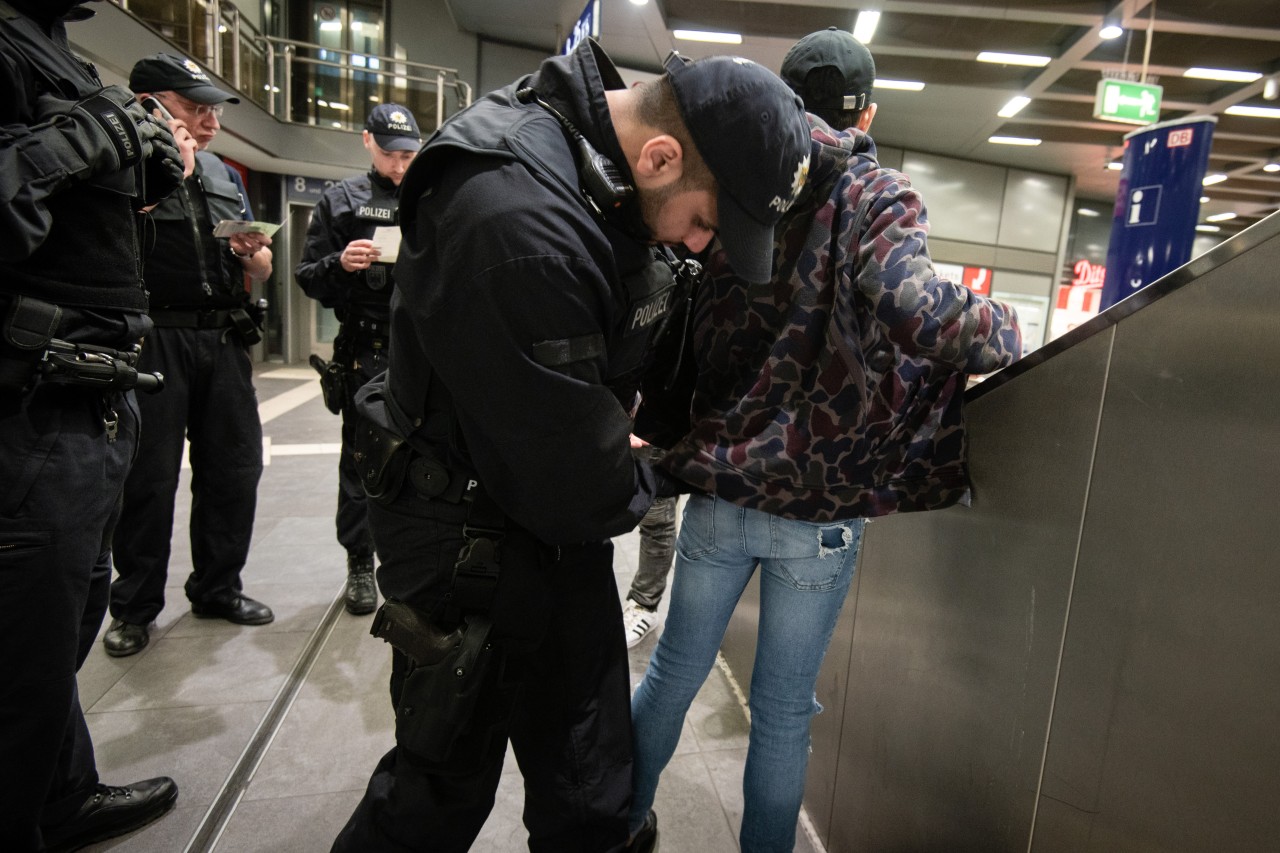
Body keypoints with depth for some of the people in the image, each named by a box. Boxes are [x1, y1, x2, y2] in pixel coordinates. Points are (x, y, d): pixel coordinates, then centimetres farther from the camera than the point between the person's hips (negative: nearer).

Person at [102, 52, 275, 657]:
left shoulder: (226, 178, 17)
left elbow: (259, 274, 21)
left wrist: (256, 255, -3)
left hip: (224, 340, 5)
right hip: (151, 341, -5)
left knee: (234, 469, 8)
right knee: (148, 478, 2)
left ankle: (217, 588, 24)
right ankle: (134, 608, 17)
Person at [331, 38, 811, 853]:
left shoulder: (608, 157, -4)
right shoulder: (519, 227, -34)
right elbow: (579, 492, -26)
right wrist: (659, 476, -6)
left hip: (562, 521, 8)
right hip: (473, 538, -8)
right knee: (446, 786, 14)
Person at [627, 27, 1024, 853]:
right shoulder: (881, 196, -6)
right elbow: (908, 305, -26)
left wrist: (675, 439, 14)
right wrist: (1005, 330, -10)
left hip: (719, 483, 4)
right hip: (819, 505, -3)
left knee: (674, 670, 21)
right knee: (784, 710, 13)